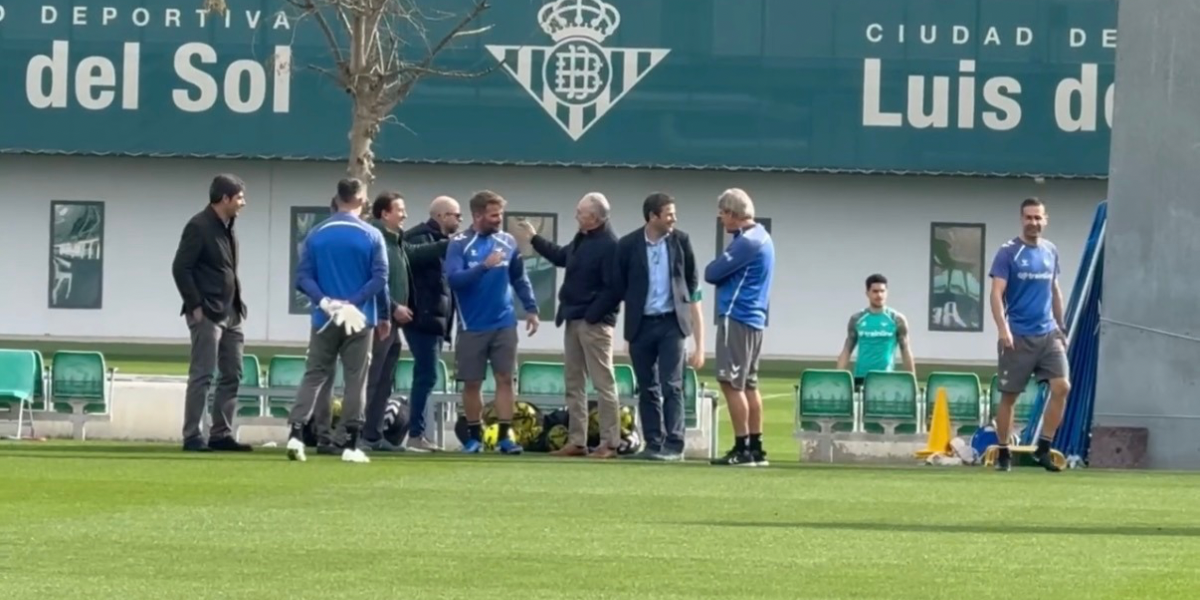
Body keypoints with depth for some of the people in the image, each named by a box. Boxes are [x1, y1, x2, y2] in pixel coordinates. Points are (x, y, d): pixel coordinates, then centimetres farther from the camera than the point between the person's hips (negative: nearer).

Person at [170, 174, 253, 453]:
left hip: (231, 314, 9)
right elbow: (180, 268, -15)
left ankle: (221, 434, 13)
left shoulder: (228, 227, 13)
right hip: (207, 314, -9)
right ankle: (192, 437, -5)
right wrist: (195, 306, -17)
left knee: (232, 375, 8)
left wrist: (237, 305, 12)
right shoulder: (199, 227, -12)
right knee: (202, 375, -7)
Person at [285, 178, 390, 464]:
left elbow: (303, 277, -3)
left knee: (313, 376, 8)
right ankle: (350, 444, 3)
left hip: (324, 320, 2)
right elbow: (380, 279, -8)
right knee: (355, 380, 4)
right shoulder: (371, 236, -3)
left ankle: (296, 432, -8)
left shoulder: (316, 234, 4)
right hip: (359, 321, -2)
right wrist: (384, 316, 0)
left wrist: (325, 301, -10)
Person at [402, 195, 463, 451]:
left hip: (436, 319, 10)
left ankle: (419, 432, 13)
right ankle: (416, 435, -8)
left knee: (425, 376, 10)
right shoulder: (421, 238, -9)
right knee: (427, 375, -10)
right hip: (424, 318, -10)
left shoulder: (442, 241, 20)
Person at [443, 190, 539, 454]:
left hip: (504, 324, 2)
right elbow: (453, 279, -18)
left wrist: (531, 308, 8)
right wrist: (484, 266, -26)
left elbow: (520, 278, 14)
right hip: (472, 326, -2)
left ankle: (505, 436, 0)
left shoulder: (507, 242, 4)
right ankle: (474, 437, 15)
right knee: (472, 383, 5)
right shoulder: (459, 244, -7)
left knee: (505, 379, -2)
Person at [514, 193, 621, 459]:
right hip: (574, 320, 10)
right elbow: (561, 257, 30)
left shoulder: (610, 245, -19)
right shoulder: (582, 239, 11)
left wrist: (592, 315, -21)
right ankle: (576, 441, 16)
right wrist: (534, 239, 32)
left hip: (594, 323, -10)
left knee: (603, 382, -7)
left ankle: (610, 443, -6)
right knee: (574, 382, 12)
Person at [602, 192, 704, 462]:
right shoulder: (628, 245, -1)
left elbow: (692, 287, 4)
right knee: (647, 388, 7)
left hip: (671, 323, -1)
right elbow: (617, 288, 5)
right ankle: (653, 444, 13)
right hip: (641, 325, 1)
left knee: (671, 386, -7)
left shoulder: (680, 241, 1)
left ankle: (673, 445, -6)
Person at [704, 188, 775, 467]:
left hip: (736, 316, -10)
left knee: (731, 383, -8)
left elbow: (712, 273, -16)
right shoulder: (761, 237, 16)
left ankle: (743, 449, -10)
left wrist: (715, 268, 3)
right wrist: (723, 271, -1)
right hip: (754, 318, 10)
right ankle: (755, 448, 14)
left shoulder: (747, 242, -17)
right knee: (748, 384, 12)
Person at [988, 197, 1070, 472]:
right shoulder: (1008, 252, -5)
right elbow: (997, 293, -11)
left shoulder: (1051, 251, 10)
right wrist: (1003, 328, -23)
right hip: (1018, 336, -4)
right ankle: (1003, 453, 12)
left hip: (1048, 333, 4)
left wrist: (1061, 327, 20)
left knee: (1062, 387, -9)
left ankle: (1043, 447, 0)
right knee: (1009, 395, 2)